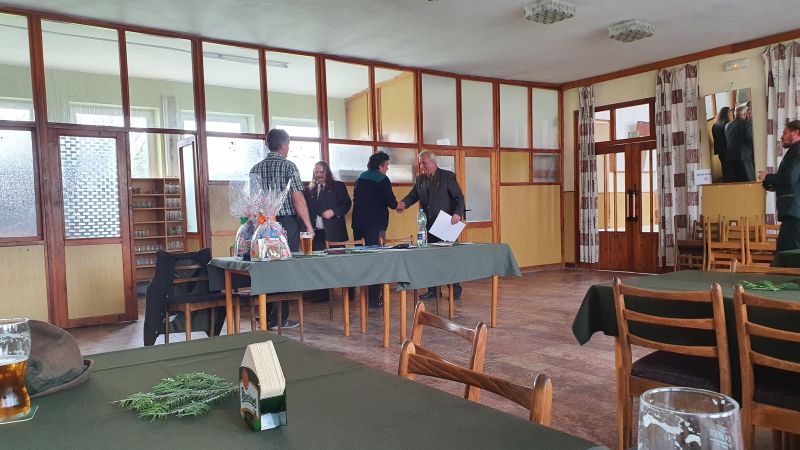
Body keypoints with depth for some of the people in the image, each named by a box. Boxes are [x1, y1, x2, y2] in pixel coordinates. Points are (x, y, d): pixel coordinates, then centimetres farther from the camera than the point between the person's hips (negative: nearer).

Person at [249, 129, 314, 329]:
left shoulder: (256, 168, 10)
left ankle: (266, 316, 17)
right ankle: (279, 318, 2)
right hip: (287, 222, -5)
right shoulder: (288, 166, -6)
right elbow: (298, 198, -12)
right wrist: (308, 224, -7)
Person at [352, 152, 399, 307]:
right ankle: (373, 298, -1)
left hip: (358, 223, 6)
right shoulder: (382, 180, -8)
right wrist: (397, 205, 10)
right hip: (375, 224, -6)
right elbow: (391, 202, -11)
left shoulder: (361, 178, 12)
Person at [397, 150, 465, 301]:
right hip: (428, 225, 5)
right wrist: (404, 203, -14)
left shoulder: (447, 176, -3)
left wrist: (458, 213, -22)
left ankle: (455, 289, 9)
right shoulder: (419, 179, 13)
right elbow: (413, 195, 8)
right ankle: (432, 289, 15)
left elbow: (459, 197, -6)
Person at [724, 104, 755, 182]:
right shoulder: (747, 123, -8)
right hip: (745, 156, -6)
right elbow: (750, 140, -11)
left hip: (730, 157, 6)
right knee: (749, 181, -1)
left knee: (734, 181, 9)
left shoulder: (727, 126, 10)